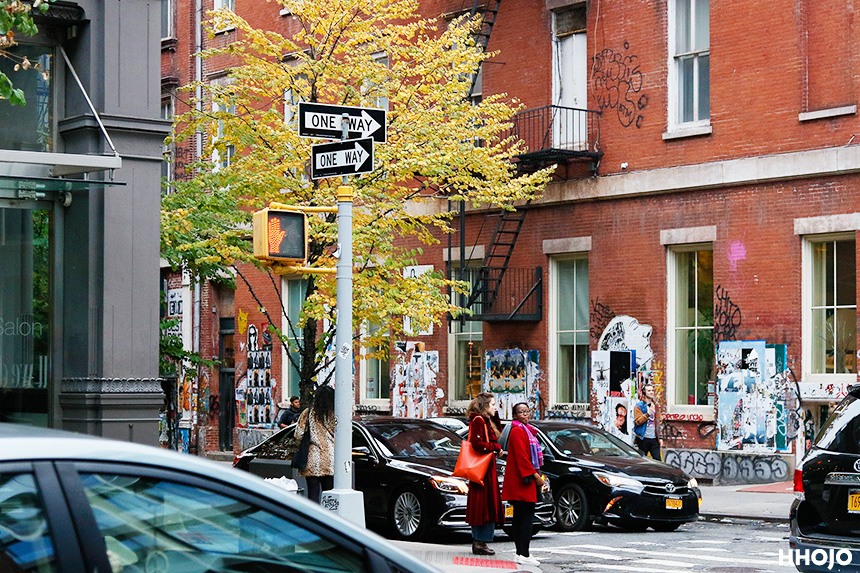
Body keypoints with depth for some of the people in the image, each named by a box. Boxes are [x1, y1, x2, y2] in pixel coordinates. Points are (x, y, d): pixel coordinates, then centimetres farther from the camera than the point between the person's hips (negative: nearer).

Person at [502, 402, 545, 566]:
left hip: (525, 478, 11)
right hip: (523, 479, -11)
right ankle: (524, 555, -12)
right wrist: (534, 474, -18)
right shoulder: (518, 431, -12)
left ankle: (520, 554, 14)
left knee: (520, 516, 10)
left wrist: (536, 474, 18)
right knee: (527, 516, -11)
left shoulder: (526, 430, 21)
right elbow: (521, 456, -18)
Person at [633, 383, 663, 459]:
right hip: (643, 439, -5)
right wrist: (648, 414, -22)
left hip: (654, 439, 5)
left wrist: (659, 437, 14)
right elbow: (638, 421, -12)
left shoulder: (655, 405, 16)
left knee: (658, 460, -6)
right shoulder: (639, 406, -3)